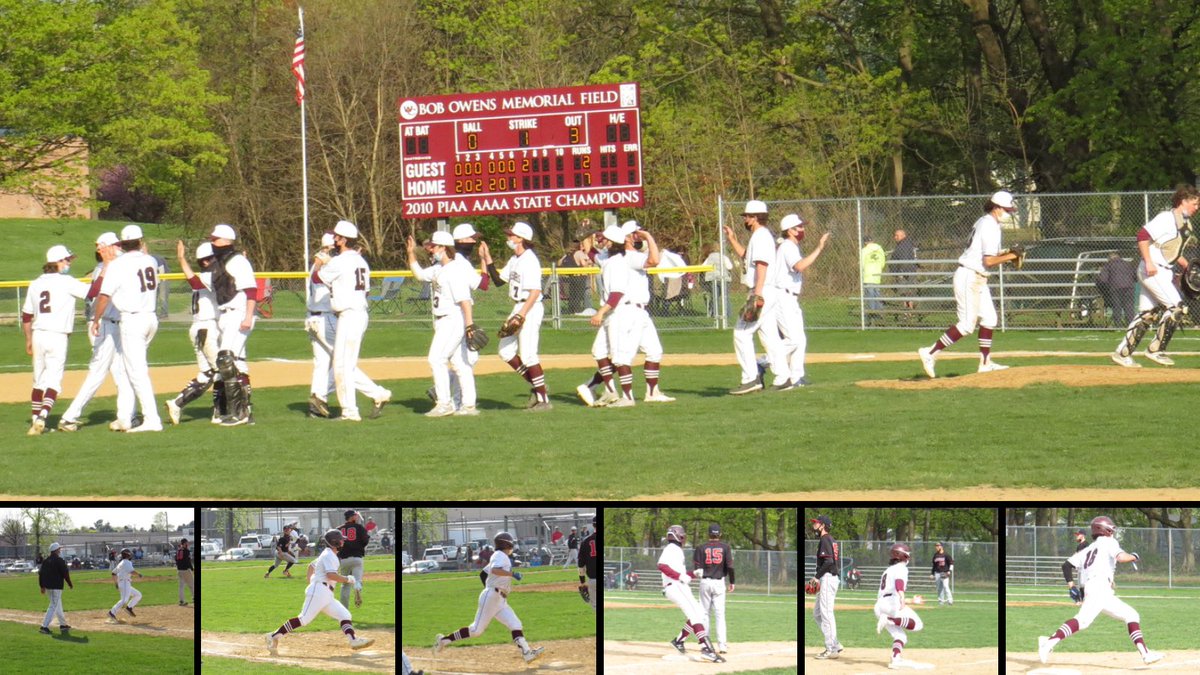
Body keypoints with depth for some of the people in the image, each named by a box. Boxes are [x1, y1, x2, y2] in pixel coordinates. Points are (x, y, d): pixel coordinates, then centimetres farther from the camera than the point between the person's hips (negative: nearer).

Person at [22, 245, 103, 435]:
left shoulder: (35, 284, 10)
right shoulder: (66, 282, -8)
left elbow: (26, 315, 14)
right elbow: (93, 291, -18)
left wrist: (28, 339, 24)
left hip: (38, 335, 6)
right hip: (57, 337, -6)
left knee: (39, 381, 16)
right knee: (53, 381, -5)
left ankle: (36, 419, 18)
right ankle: (43, 416, -21)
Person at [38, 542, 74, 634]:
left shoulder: (45, 561, 9)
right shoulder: (59, 561, -13)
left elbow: (41, 573, 10)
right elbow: (65, 573, -12)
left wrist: (42, 586, 15)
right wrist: (70, 584, 1)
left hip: (47, 587, 8)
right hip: (56, 587, -8)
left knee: (58, 605, 21)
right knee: (53, 606, -7)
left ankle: (63, 624, 30)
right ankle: (44, 626, -16)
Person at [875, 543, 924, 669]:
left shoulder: (888, 570, 30)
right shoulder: (901, 568, 4)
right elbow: (899, 583, -16)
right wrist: (902, 600, -32)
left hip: (879, 605, 8)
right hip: (892, 602, -8)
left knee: (900, 636, 12)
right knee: (918, 624, -13)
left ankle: (895, 660, -11)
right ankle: (889, 620, -28)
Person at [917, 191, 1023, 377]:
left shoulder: (983, 222, 13)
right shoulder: (991, 227, -17)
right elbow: (988, 260, -22)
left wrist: (1003, 255, 11)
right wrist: (1009, 257, -10)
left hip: (977, 278, 10)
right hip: (969, 277, -10)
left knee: (989, 318, 12)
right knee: (967, 325, -9)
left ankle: (985, 362, 16)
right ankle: (930, 353, -8)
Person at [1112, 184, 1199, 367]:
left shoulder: (1184, 223, 15)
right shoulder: (1167, 218, -13)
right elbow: (1143, 235, -20)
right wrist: (1148, 262, -26)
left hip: (1165, 272, 9)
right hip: (1153, 270, -9)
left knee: (1146, 314, 9)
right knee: (1176, 307, -13)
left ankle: (1123, 353, 12)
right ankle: (1156, 350, -8)